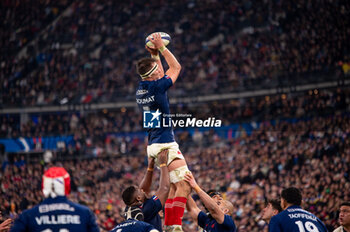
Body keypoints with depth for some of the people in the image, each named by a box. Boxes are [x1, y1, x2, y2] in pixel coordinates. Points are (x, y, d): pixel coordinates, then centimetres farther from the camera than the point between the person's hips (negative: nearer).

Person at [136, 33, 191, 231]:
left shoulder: (141, 89, 10)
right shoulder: (157, 86, -13)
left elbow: (158, 75, 32)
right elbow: (176, 67, 2)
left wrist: (155, 54, 26)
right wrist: (162, 48, 7)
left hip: (154, 145, 10)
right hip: (165, 143, -10)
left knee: (174, 186, 15)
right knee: (184, 185, -13)